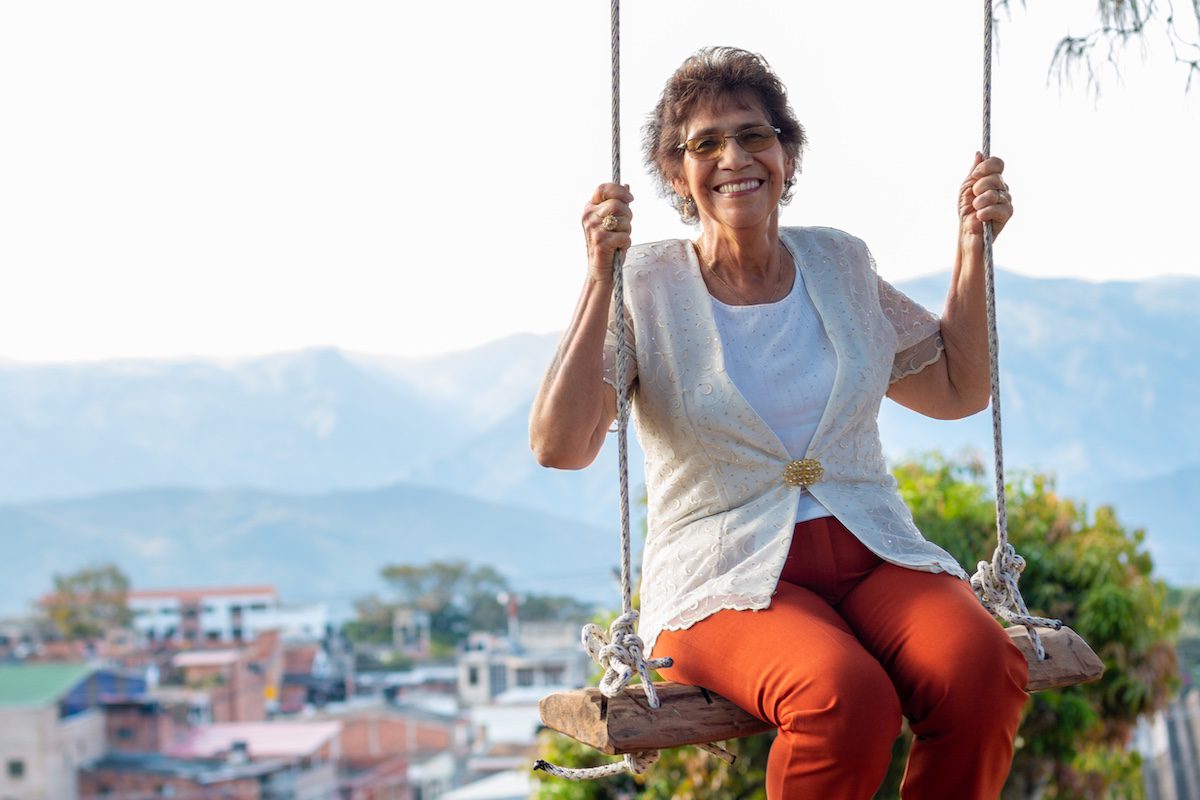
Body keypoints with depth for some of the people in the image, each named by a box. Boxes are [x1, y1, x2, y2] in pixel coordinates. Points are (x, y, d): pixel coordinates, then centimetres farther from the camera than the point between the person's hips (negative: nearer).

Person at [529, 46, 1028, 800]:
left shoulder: (839, 264, 13)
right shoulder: (646, 287, 0)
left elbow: (958, 390, 23)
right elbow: (560, 446, -12)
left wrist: (974, 247, 13)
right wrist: (600, 279, -18)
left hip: (872, 554, 4)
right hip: (728, 581, -3)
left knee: (985, 672, -30)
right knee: (848, 699, -36)